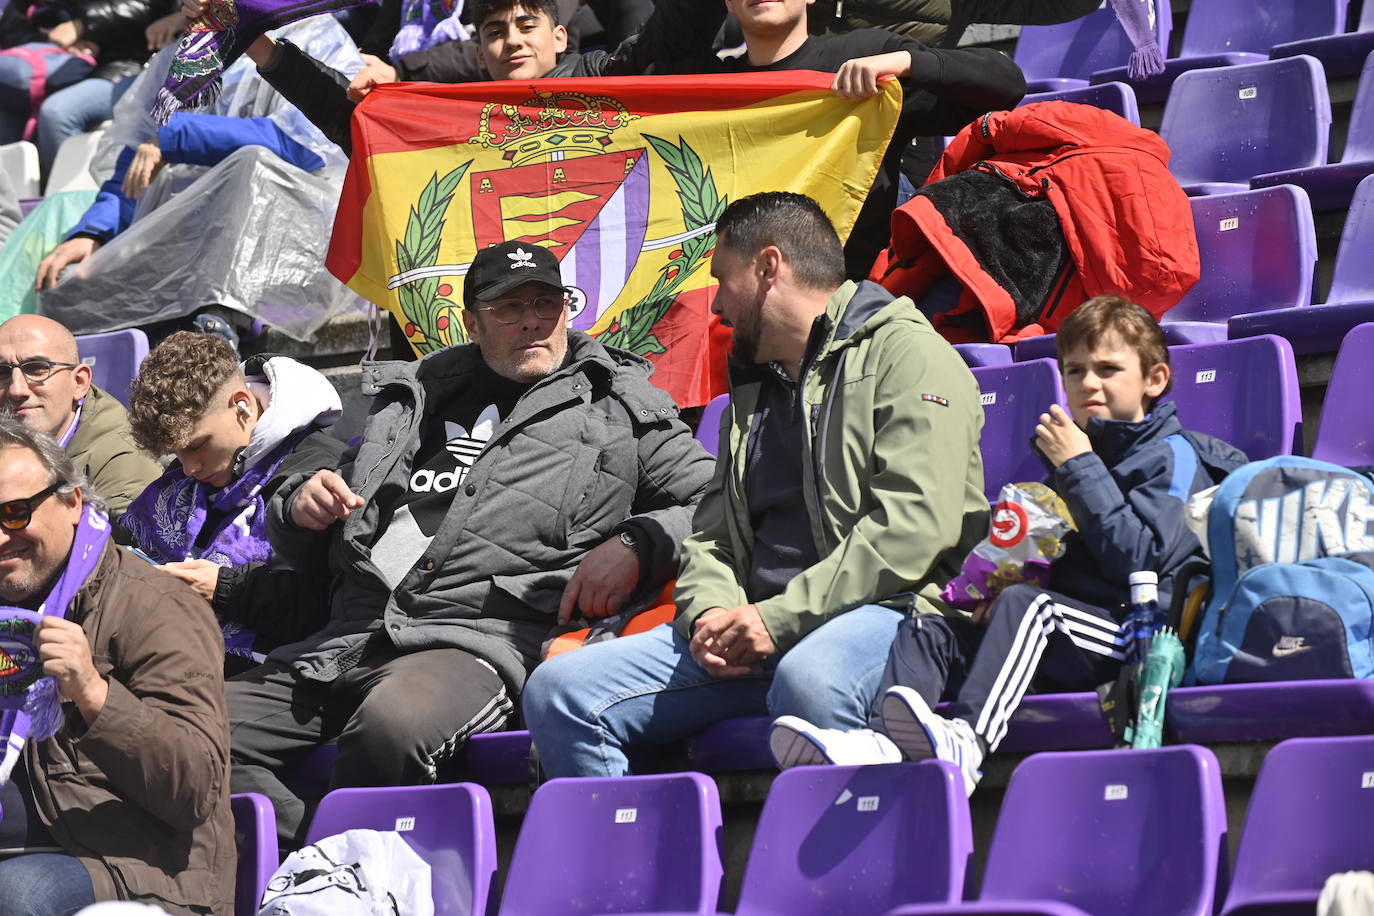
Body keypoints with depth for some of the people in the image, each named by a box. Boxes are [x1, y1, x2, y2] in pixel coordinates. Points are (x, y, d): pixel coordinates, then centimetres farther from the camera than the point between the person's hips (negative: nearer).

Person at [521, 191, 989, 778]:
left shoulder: (906, 355, 2)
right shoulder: (752, 392, 29)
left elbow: (913, 526, -12)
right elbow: (710, 533, 26)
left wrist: (780, 619, -17)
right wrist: (711, 612, 1)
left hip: (879, 608, -7)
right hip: (753, 624, 7)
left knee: (808, 681, -43)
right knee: (558, 691, -10)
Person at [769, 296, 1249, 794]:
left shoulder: (1170, 455, 2)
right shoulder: (1074, 452, 26)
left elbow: (1136, 558, -13)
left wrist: (1079, 467, -11)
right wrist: (1010, 578, 12)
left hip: (1135, 632, -8)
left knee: (1025, 606, -33)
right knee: (929, 633, -6)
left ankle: (964, 740, -55)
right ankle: (886, 742, -34)